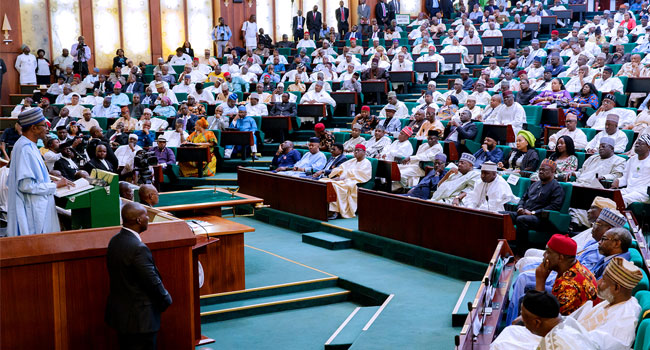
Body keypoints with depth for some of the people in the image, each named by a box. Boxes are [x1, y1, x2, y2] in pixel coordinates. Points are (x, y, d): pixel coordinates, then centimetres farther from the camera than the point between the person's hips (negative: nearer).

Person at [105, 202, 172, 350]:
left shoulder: (114, 241, 3)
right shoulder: (138, 248, -25)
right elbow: (153, 281, -21)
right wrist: (166, 300, -1)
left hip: (119, 312, 9)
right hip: (140, 318, -9)